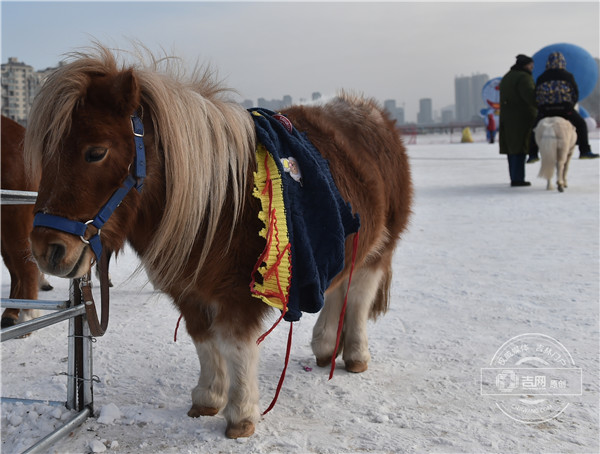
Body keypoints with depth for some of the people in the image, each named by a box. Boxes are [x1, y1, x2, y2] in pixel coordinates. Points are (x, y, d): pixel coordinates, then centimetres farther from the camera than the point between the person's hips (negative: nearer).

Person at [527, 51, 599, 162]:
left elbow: (536, 96, 12)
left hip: (545, 109, 1)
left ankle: (533, 154, 11)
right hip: (565, 108, -1)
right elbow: (576, 93, 8)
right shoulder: (568, 76, 8)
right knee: (581, 124, 17)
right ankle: (585, 151, 8)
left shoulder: (541, 78, 12)